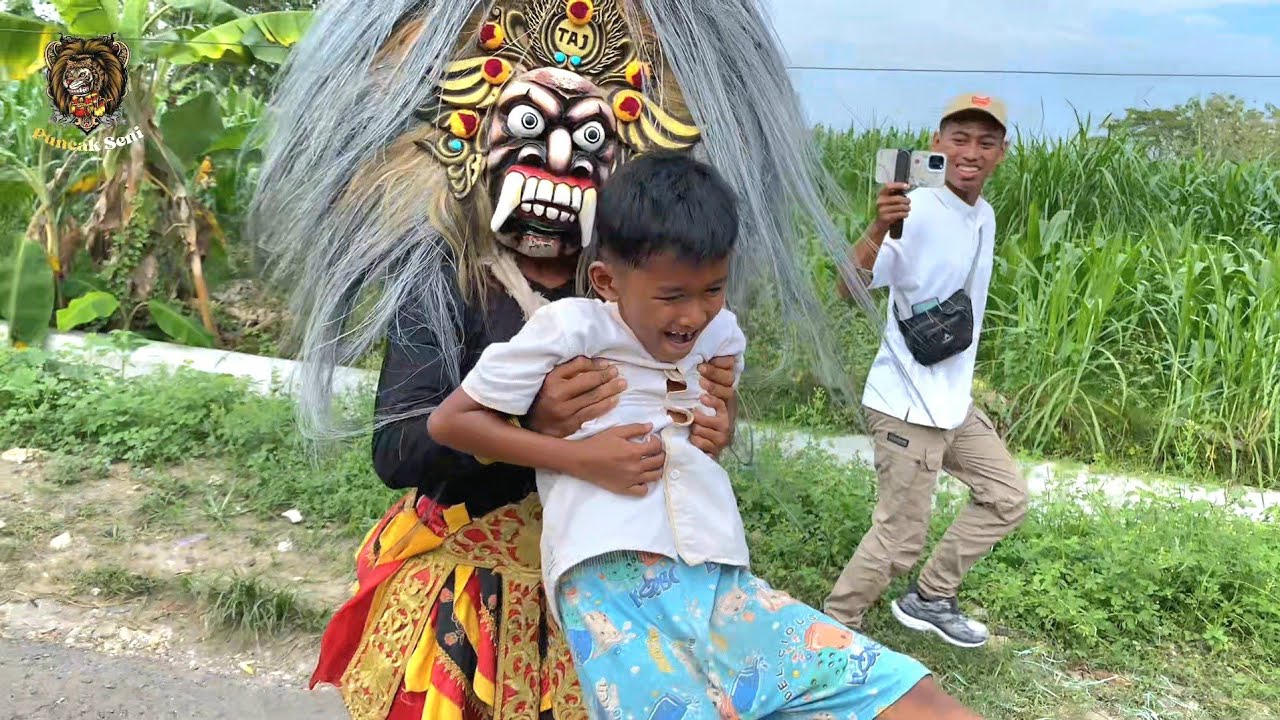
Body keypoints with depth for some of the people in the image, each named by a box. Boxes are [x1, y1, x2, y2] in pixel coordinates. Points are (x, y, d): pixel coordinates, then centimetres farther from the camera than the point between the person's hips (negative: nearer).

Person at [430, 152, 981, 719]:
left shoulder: (722, 337, 17)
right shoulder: (570, 328, -1)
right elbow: (449, 421, 2)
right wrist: (579, 457, -6)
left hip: (723, 583, 5)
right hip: (613, 589, -4)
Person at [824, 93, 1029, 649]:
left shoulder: (983, 216, 7)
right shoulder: (917, 212, -19)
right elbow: (850, 288, -30)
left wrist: (959, 385, 15)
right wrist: (878, 230, -48)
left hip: (955, 402, 9)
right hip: (907, 404, -9)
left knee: (1007, 497, 17)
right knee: (899, 540, -4)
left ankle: (930, 599, 30)